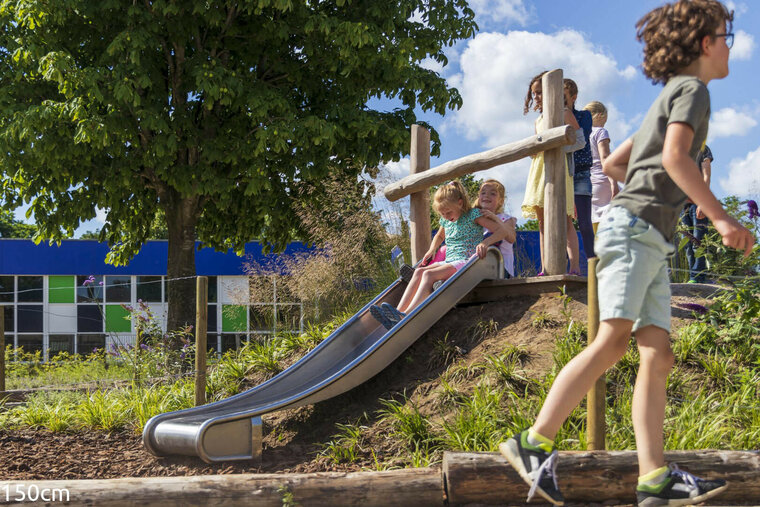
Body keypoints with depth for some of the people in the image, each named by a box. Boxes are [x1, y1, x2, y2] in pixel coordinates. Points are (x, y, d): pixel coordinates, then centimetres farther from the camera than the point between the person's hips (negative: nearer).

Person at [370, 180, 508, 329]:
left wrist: (485, 242, -23)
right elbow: (439, 235, 42)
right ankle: (399, 311, -35)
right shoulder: (446, 221, 18)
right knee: (419, 272, -20)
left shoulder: (473, 215, -2)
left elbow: (503, 230, -7)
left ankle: (407, 315, -45)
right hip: (448, 262, 7)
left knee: (429, 274, -29)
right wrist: (432, 249, 22)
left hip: (465, 262, -7)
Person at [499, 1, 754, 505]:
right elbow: (675, 156, -17)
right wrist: (720, 216, -22)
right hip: (635, 225, -10)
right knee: (612, 340, -21)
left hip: (652, 240, 10)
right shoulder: (692, 88, 1)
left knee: (658, 355, -3)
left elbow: (613, 163, 31)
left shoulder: (668, 98, 29)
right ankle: (535, 443, -25)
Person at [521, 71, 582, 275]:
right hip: (539, 167, 7)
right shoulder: (539, 120, 23)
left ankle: (575, 266, -18)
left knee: (564, 218, -15)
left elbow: (579, 140, 0)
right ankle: (545, 269, 0)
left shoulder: (564, 113, 3)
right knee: (542, 220, 1)